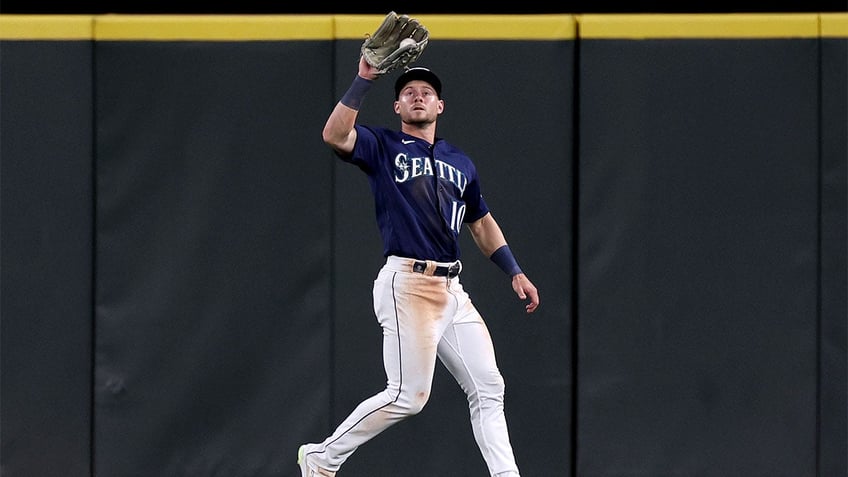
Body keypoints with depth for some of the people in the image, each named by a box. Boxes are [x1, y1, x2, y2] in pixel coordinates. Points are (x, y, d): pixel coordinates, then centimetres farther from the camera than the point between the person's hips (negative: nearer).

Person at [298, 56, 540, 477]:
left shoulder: (460, 162, 21)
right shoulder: (383, 147, 4)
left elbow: (481, 222, 28)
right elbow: (334, 135, -16)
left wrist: (514, 272, 19)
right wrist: (364, 80, -20)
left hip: (452, 289, 7)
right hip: (406, 282, -7)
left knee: (488, 388, 3)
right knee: (408, 396, -11)